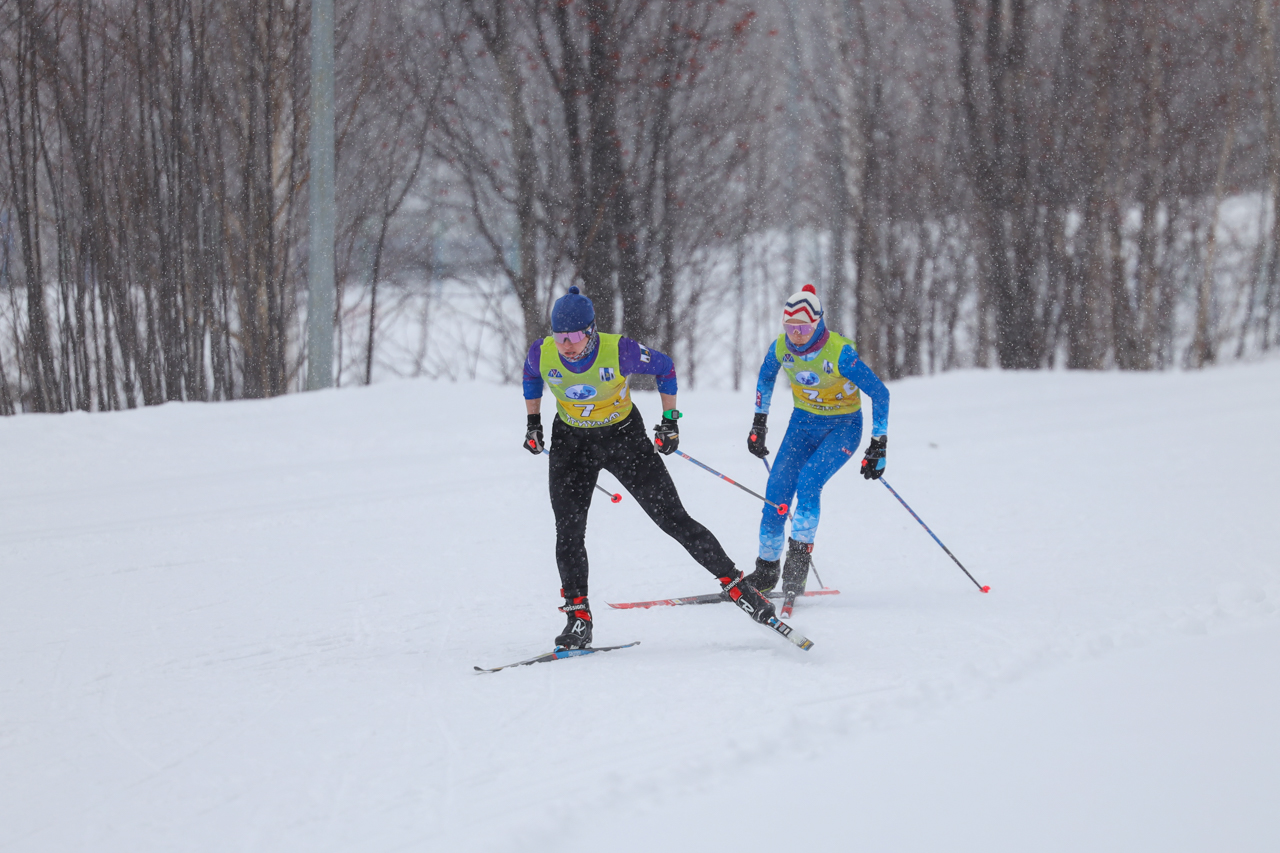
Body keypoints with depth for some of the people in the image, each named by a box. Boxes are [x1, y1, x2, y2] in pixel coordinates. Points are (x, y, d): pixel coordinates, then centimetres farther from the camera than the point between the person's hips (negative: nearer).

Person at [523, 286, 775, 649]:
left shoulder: (620, 352, -27)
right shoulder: (542, 353, -19)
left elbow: (664, 368, -7)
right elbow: (531, 376, 8)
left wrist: (670, 421, -5)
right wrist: (533, 422, 11)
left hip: (624, 437, -2)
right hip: (571, 442, 2)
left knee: (673, 519, -4)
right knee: (568, 532, -10)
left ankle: (734, 584, 6)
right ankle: (578, 617, 0)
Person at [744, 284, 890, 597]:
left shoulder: (840, 353, -27)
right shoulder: (781, 348, -11)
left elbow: (879, 393, -20)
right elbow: (765, 378, 13)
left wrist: (878, 446, -19)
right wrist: (759, 424, 14)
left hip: (843, 426, -5)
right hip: (804, 422, 5)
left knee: (809, 480, -27)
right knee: (777, 488, -9)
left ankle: (798, 563, -18)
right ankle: (766, 569, 3)